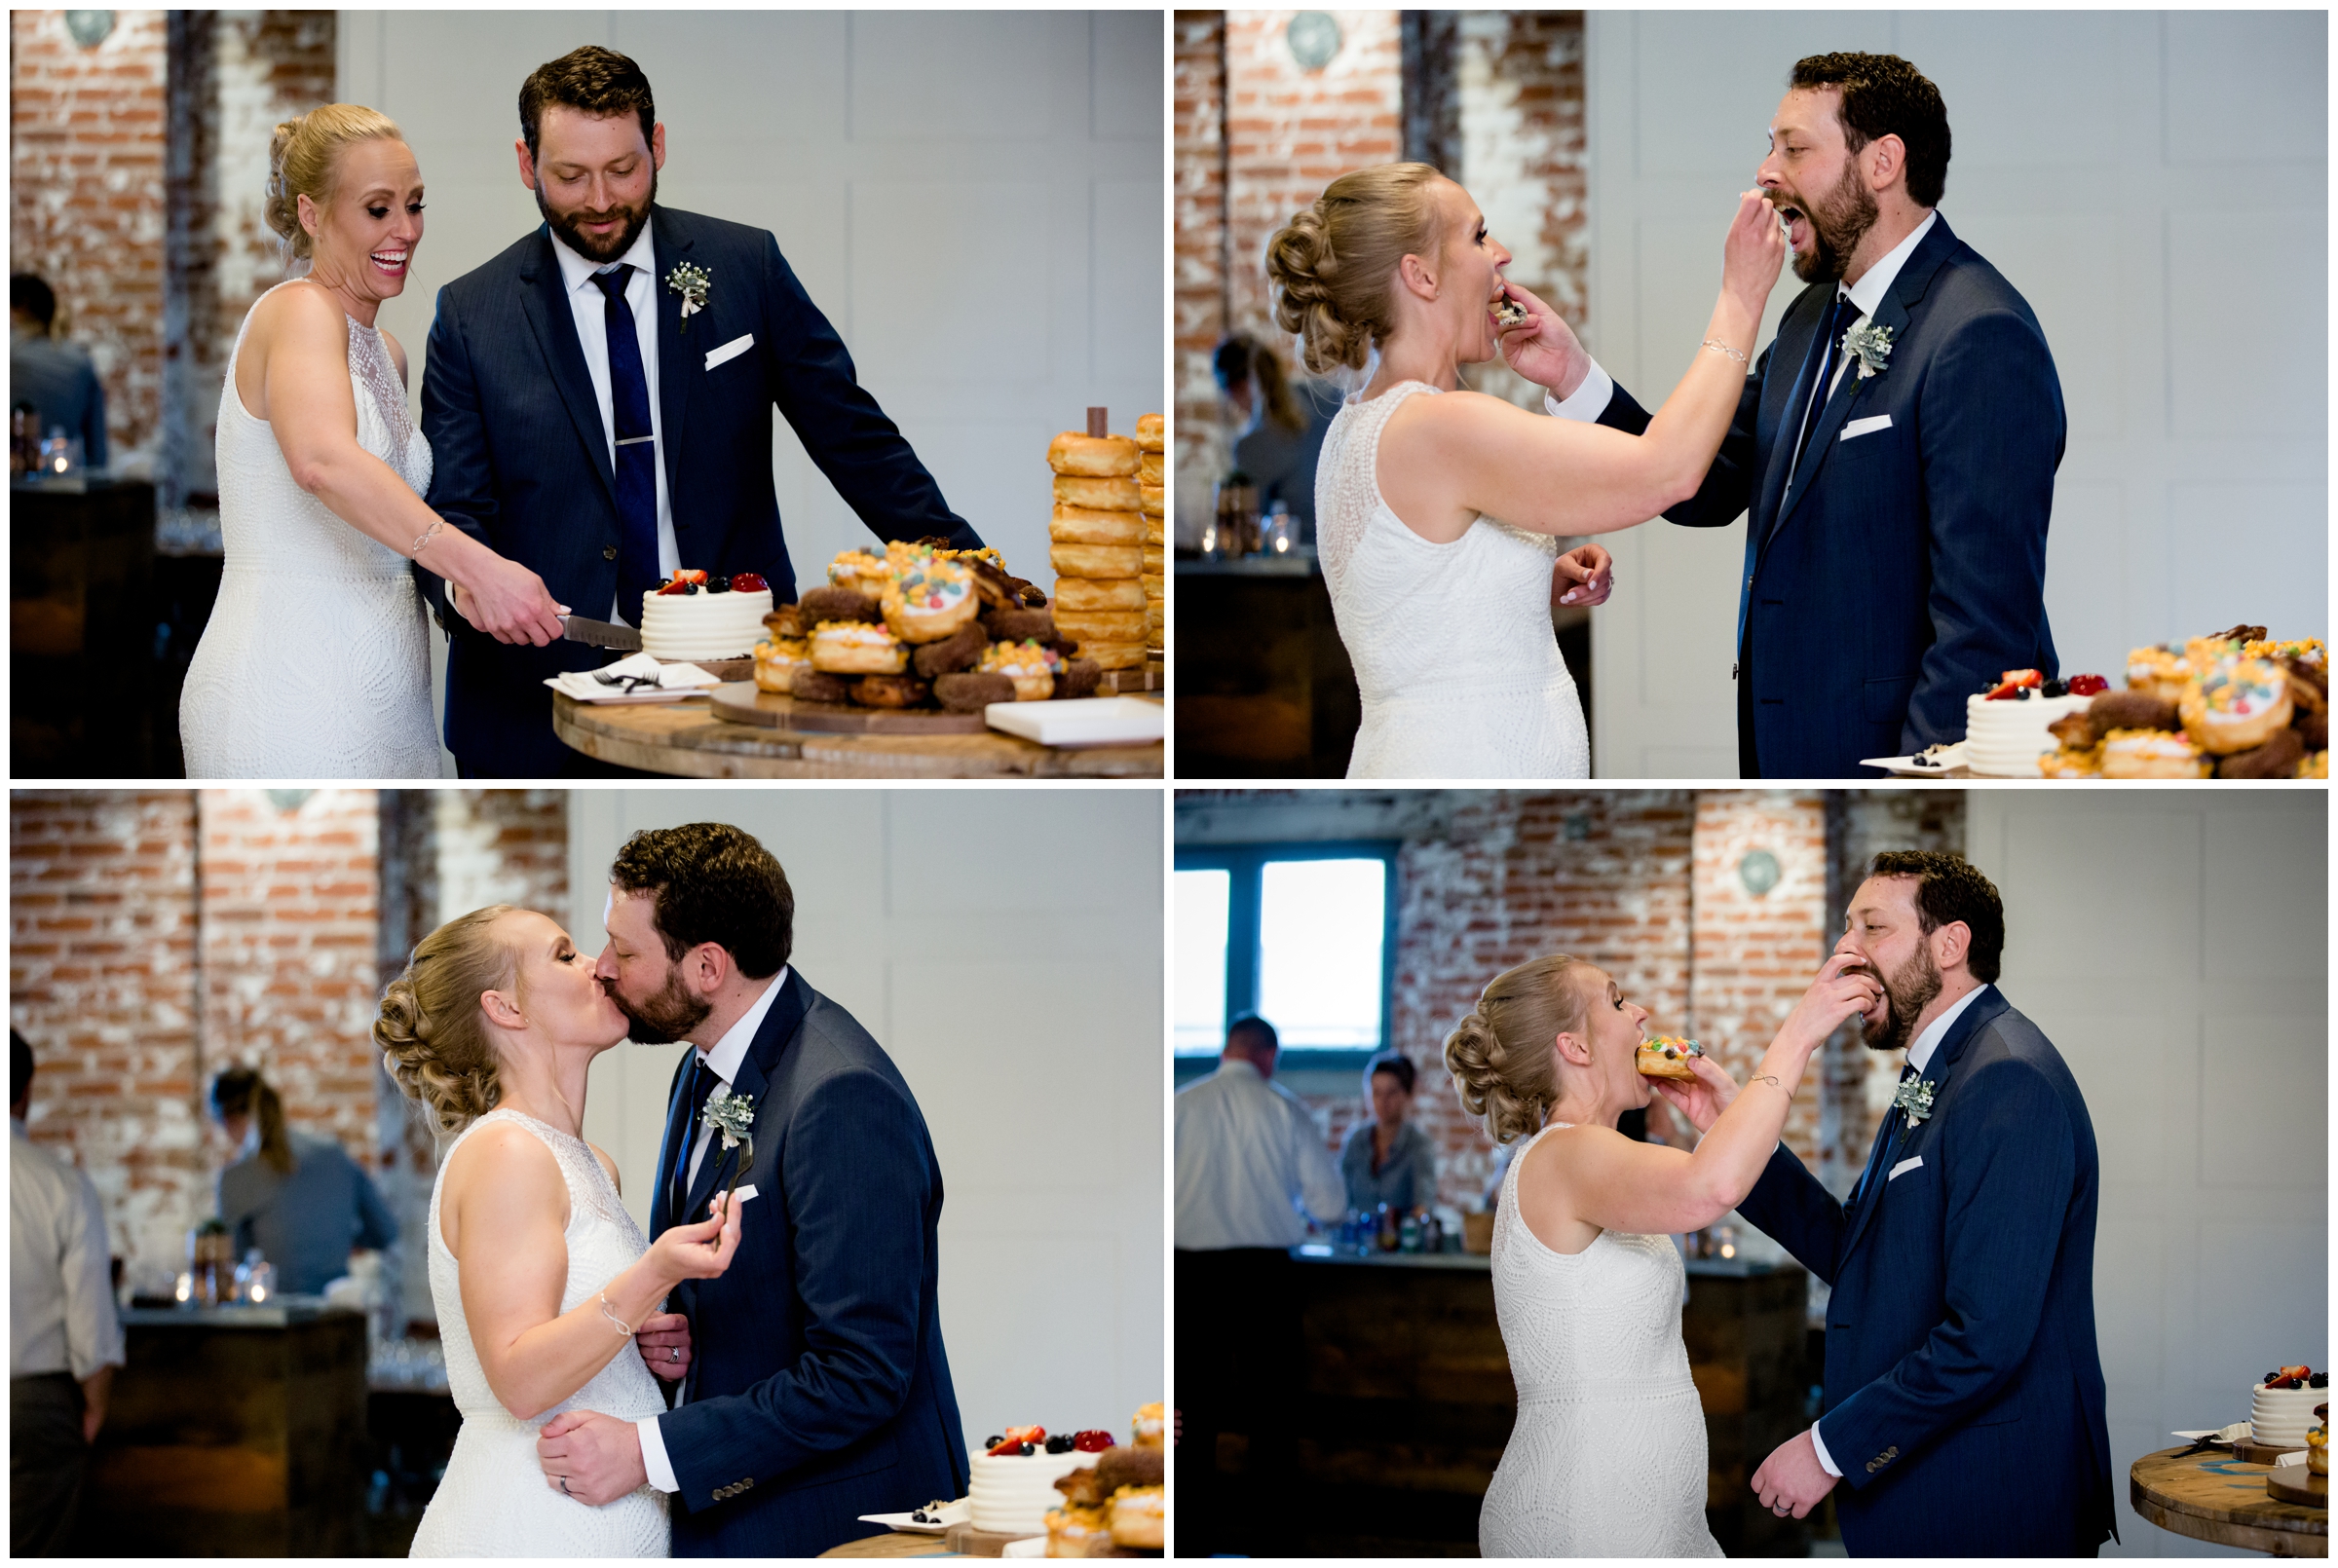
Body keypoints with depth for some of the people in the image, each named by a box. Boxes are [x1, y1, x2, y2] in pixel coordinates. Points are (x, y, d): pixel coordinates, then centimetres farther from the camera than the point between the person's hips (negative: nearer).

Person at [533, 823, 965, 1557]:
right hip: (723, 1512, 9)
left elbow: (860, 1374, -25)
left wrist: (648, 1450, -23)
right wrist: (663, 1330, -1)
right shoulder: (705, 1071, 9)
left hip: (837, 1526, -9)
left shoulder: (842, 1097, -22)